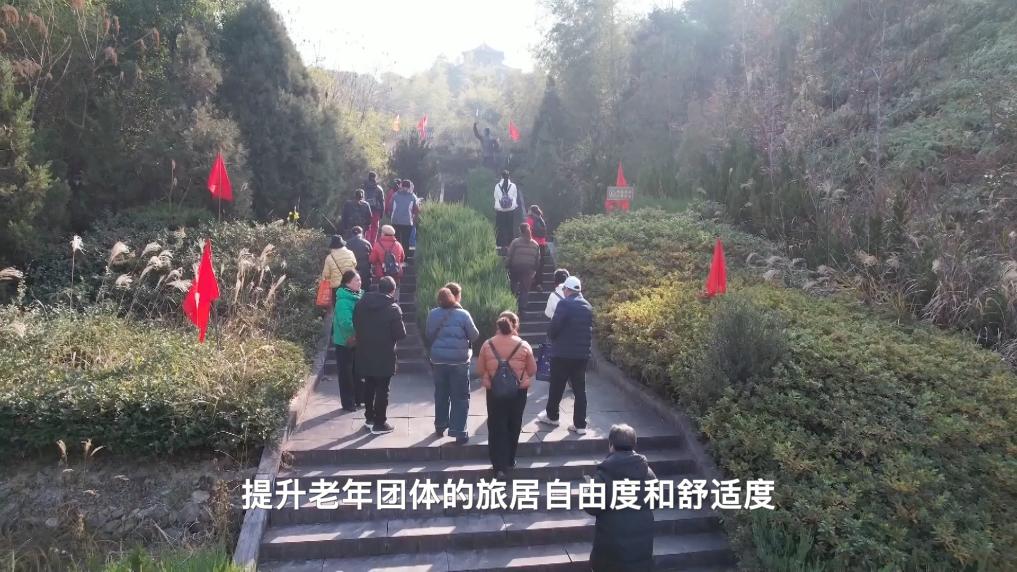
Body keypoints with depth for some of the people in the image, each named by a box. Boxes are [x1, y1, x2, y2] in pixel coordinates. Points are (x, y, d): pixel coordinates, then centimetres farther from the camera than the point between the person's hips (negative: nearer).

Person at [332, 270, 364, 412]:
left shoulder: (358, 296, 3)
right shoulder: (343, 301, -23)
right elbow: (346, 323, -31)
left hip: (357, 341, 8)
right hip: (345, 343, -8)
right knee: (346, 373, 4)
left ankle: (360, 398, 31)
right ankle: (348, 402, 15)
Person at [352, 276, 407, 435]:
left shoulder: (362, 303, 0)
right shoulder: (393, 309, -16)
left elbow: (355, 325, 8)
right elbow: (401, 334, -15)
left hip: (365, 353, 6)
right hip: (384, 356, -5)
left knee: (369, 386, 19)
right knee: (382, 389, 4)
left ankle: (369, 417, 31)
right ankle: (379, 423, 9)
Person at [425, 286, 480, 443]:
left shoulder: (433, 314, -1)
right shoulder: (463, 314, -11)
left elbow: (428, 336, 6)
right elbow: (474, 335, -6)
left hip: (438, 359, 4)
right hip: (459, 360, -4)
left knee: (441, 395, 19)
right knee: (460, 397, 4)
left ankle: (440, 426, 30)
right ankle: (459, 432, 4)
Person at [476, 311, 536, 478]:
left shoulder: (487, 345, -6)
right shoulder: (523, 346, -9)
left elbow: (480, 370, 2)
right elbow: (532, 371, -1)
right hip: (518, 392, 0)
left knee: (497, 428, 6)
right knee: (513, 426, 17)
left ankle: (499, 466, 1)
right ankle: (510, 460, 31)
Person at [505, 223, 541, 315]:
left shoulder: (515, 242, -8)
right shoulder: (535, 244, 3)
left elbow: (509, 256, -8)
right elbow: (538, 260, 8)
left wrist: (506, 266, 0)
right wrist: (535, 270, 18)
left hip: (516, 269, -2)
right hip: (529, 270, 2)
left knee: (514, 288, 16)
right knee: (525, 289, 7)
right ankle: (522, 308, 4)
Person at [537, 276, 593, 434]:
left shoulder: (564, 304, -14)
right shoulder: (588, 306, 8)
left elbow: (554, 326, -17)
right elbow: (590, 329, 11)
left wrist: (551, 338, 2)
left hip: (563, 353, -6)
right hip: (583, 354, 6)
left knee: (557, 387, 12)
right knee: (580, 389, 8)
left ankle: (551, 416, 28)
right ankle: (580, 425, 8)